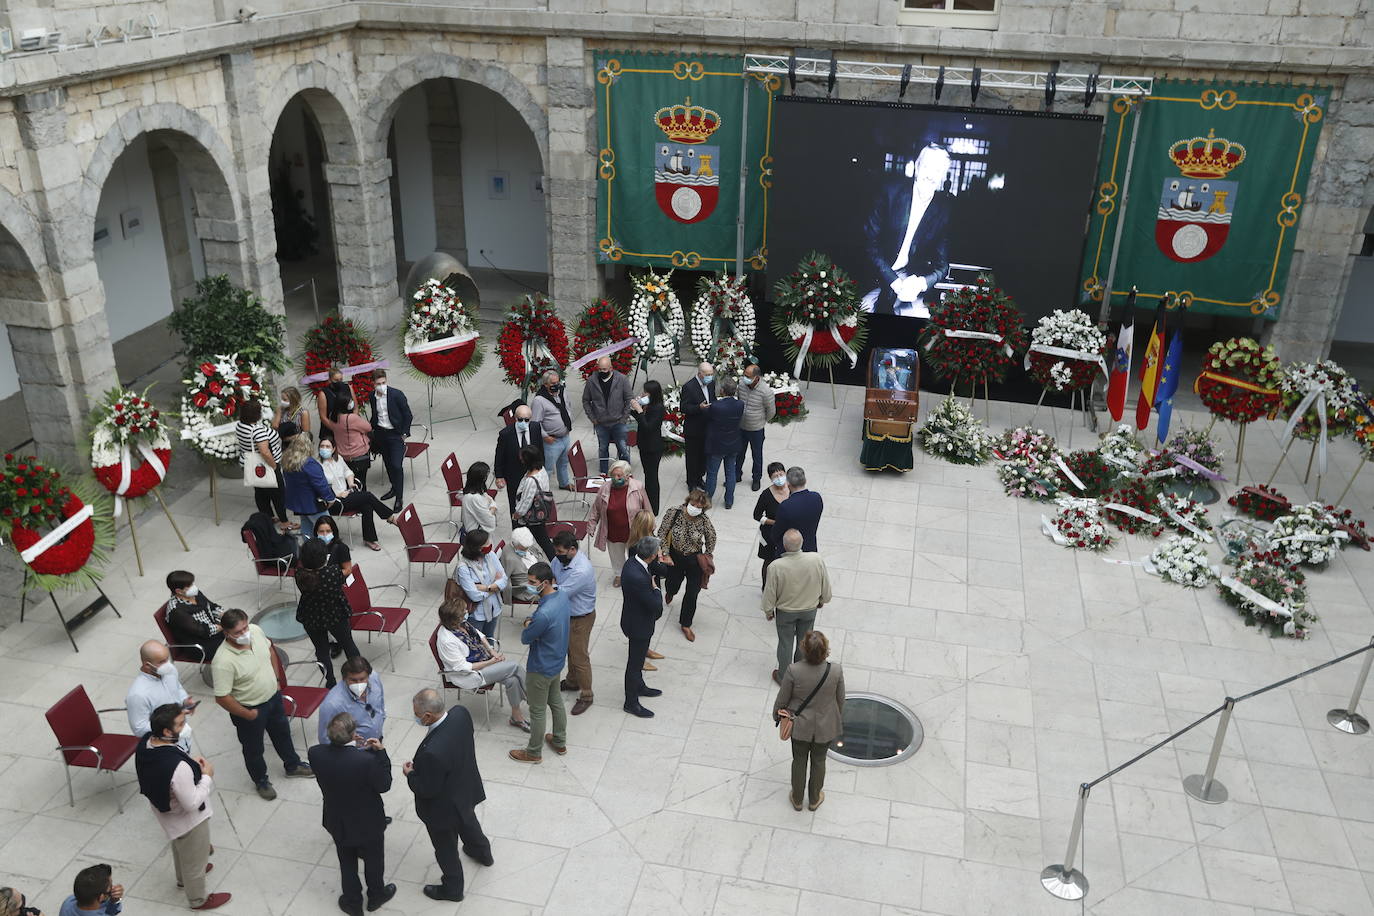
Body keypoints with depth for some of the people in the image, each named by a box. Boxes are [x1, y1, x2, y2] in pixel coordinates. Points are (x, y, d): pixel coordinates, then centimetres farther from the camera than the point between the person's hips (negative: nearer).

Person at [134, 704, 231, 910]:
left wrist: (189, 761, -6)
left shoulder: (145, 742, -20)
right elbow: (192, 804, -31)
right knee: (195, 858, 22)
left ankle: (183, 878, 65)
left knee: (180, 847, 37)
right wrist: (207, 776, -19)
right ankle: (198, 899, 47)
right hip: (188, 820, -8)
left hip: (163, 810, 8)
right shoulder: (178, 767, -44)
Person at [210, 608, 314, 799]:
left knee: (282, 733, 29)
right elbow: (222, 697, -28)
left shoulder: (256, 630, -17)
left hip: (273, 697, 6)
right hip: (250, 710, -6)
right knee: (254, 749, 20)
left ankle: (292, 765, 54)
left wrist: (275, 677, 8)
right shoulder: (223, 662, -36)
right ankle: (261, 780, 47)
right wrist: (248, 714, -17)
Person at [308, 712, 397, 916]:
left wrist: (350, 745, -8)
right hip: (367, 823, -3)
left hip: (338, 822, 3)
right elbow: (384, 786, -19)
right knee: (374, 860, 27)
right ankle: (376, 895, 51)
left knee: (347, 862, 29)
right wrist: (380, 752, -17)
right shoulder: (367, 760, -38)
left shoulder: (315, 753, -26)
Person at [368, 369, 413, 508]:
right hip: (381, 434, 5)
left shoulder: (397, 395, -15)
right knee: (388, 463, 17)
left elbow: (408, 416, -8)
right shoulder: (372, 396, 0)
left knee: (397, 465, -12)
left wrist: (404, 434, -9)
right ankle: (394, 488, 37)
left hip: (396, 434, -5)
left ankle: (399, 497, -4)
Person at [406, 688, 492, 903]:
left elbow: (427, 790, -30)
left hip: (444, 807, -7)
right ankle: (482, 852, 66)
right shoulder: (461, 713, -24)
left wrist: (410, 774, -11)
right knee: (468, 822, 37)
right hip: (466, 789, 7)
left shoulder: (432, 752, -45)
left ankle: (453, 889, 48)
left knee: (446, 849, 22)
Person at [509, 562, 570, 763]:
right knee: (556, 701, 26)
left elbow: (525, 638, -21)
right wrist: (531, 621, -12)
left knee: (537, 711, 12)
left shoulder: (544, 614, -37)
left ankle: (534, 752, 31)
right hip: (557, 662, 8)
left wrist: (528, 625, -4)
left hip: (541, 669, -8)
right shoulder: (562, 597, -9)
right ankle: (560, 742, 43)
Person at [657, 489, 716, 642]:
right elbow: (662, 533, -11)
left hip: (694, 560, -1)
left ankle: (686, 625, 29)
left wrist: (707, 555, 4)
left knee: (693, 592, 6)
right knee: (673, 584, 22)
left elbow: (711, 538, -2)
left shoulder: (704, 521, -22)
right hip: (675, 556, 1)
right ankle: (670, 592, 65)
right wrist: (666, 554, -10)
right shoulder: (674, 512, -23)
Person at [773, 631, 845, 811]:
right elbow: (840, 700, -9)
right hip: (825, 727, 1)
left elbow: (783, 698, -13)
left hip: (800, 725, -1)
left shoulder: (793, 670, -29)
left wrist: (777, 715, 8)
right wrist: (839, 720, 11)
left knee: (799, 761, 23)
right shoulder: (836, 671, -26)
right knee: (818, 761, 25)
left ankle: (797, 799, 44)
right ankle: (814, 799, 46)